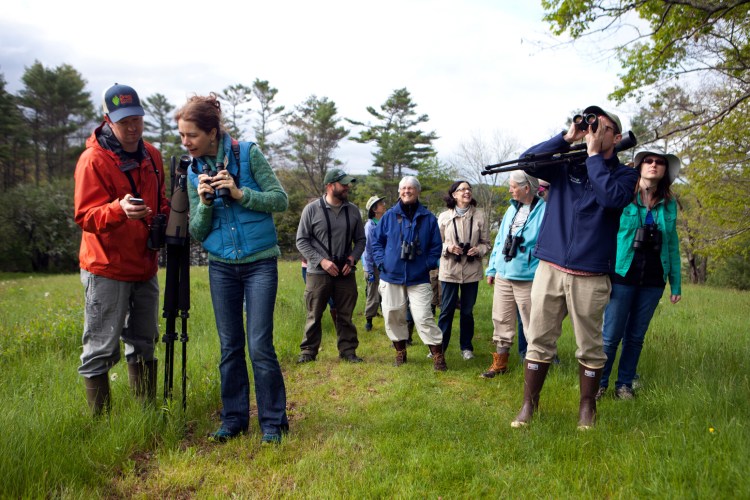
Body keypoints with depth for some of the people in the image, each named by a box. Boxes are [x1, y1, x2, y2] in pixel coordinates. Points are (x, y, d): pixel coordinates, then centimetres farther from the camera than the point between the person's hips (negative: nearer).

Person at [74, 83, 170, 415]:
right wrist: (119, 209, -36)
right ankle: (99, 419, 10)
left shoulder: (151, 155, 9)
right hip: (107, 269, -6)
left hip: (145, 266, 7)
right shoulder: (93, 160, -11)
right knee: (101, 348, -2)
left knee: (144, 344, 14)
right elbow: (85, 216, -18)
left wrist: (165, 220, 3)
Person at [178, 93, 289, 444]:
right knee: (230, 346, 9)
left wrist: (240, 193, -19)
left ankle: (273, 421, 9)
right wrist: (204, 202, -14)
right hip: (221, 266, 4)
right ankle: (233, 419, 22)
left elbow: (280, 199, -7)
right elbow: (197, 233, 4)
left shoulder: (248, 153, -6)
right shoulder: (194, 172, 5)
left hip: (260, 262, -4)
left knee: (259, 345, -5)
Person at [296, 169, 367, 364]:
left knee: (345, 315, 10)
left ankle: (348, 350, 21)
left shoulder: (353, 210, 5)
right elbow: (301, 241, -3)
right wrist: (322, 260, -13)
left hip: (346, 273, 3)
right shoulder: (312, 209, -4)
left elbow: (360, 240, 13)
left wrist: (352, 258, -5)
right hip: (318, 273, -2)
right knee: (314, 315, 6)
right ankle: (308, 350, 19)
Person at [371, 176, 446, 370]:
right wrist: (381, 262, -3)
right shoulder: (389, 215, 4)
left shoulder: (428, 218, 3)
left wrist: (428, 264, -7)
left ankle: (438, 356, 2)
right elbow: (377, 242, 10)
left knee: (424, 318, -8)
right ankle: (400, 352, 26)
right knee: (393, 317, 8)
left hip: (419, 278, -2)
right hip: (391, 276, 2)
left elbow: (436, 246, 6)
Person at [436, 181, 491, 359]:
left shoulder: (479, 216, 0)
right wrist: (447, 248, -15)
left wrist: (478, 250, -14)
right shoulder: (444, 217, -1)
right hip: (449, 270, -1)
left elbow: (486, 243, 6)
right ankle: (439, 346, 14)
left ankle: (466, 347, 25)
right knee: (446, 310, 3)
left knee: (467, 311, 11)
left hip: (471, 270, 1)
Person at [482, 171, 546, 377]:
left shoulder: (544, 211, -9)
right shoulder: (512, 209, 12)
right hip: (503, 276, 6)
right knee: (501, 320, 12)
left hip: (528, 279, -6)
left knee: (532, 324, 3)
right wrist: (492, 268, 15)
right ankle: (500, 363, 24)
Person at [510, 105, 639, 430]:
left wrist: (593, 155, -8)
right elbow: (527, 162, -3)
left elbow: (613, 198, -16)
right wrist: (567, 138, -5)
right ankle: (528, 405, 16)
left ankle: (587, 408, 26)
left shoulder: (624, 175, 6)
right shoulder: (565, 166, 11)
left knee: (590, 348, 8)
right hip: (550, 268, 2)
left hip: (590, 275, -1)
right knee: (539, 342, 5)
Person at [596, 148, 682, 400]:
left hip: (653, 280, 4)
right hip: (623, 276, -3)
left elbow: (672, 245, 13)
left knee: (636, 336, 9)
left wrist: (676, 284, 10)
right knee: (611, 335, -3)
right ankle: (599, 383, 11)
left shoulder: (669, 205, 9)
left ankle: (624, 384, 22)